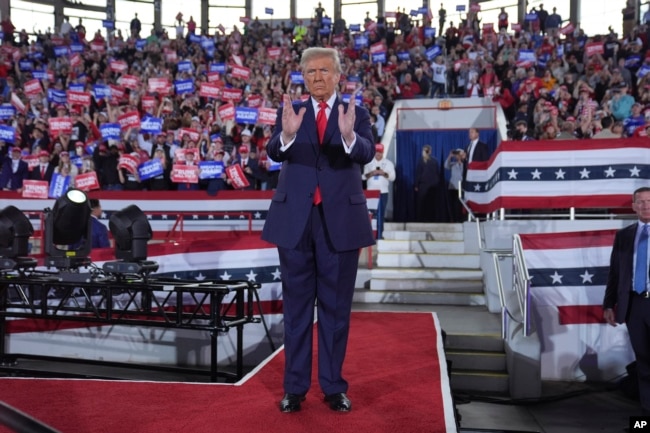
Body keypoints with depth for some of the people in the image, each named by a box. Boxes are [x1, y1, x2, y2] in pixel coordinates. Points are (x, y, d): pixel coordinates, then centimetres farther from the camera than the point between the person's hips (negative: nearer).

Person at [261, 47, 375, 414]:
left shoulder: (357, 115, 3)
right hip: (295, 220, 1)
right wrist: (287, 134, -35)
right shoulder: (290, 112, 6)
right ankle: (295, 387, 19)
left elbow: (366, 154, -16)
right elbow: (275, 152, -13)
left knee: (336, 307, 8)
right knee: (297, 306, 8)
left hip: (341, 220, -1)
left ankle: (334, 386, 20)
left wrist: (349, 136, -38)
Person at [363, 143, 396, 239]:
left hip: (383, 192, -1)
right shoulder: (369, 163, 9)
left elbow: (392, 177, 0)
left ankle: (379, 234, 2)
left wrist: (384, 173, -16)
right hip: (371, 191, 1)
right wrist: (371, 173, -14)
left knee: (380, 214, 0)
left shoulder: (388, 163, 6)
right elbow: (364, 176, 4)